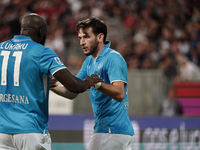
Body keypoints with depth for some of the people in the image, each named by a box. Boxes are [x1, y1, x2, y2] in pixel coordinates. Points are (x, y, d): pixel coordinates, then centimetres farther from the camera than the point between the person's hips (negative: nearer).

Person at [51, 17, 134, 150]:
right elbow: (72, 92, 14)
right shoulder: (90, 61, 16)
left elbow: (120, 94, -26)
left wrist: (96, 84, -42)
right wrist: (52, 86, -4)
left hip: (112, 131, -9)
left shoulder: (113, 58, -13)